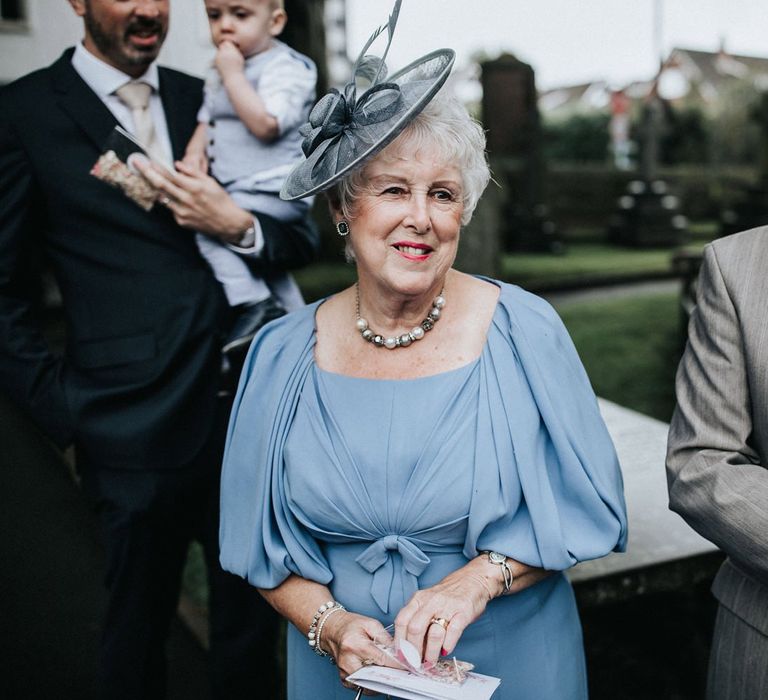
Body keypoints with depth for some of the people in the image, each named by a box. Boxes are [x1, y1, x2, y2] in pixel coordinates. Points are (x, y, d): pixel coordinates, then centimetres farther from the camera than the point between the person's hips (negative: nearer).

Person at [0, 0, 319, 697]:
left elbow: (304, 236, 9)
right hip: (140, 430, -4)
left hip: (247, 411, 4)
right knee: (139, 629, 16)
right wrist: (67, 412, -8)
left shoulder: (204, 100, 10)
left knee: (252, 620, 19)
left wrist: (239, 226, -11)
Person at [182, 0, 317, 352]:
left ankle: (254, 304, -17)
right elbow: (207, 119, 20)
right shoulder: (220, 73, 13)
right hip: (238, 192, 9)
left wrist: (232, 73, -20)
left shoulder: (284, 66, -13)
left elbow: (265, 125, -26)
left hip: (274, 189, -9)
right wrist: (195, 148, -1)